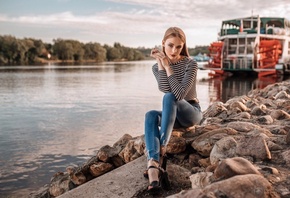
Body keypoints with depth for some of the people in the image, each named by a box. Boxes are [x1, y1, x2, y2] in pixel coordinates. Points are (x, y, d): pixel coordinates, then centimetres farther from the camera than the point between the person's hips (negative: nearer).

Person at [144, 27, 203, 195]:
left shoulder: (190, 64, -12)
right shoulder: (156, 67, 1)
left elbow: (180, 94, -27)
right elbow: (165, 89, -18)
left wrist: (167, 66, -26)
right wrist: (161, 64, -24)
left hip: (191, 112, -3)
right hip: (172, 114, 4)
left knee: (169, 97, -34)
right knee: (151, 115, -31)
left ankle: (162, 149, -41)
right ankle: (154, 169, -52)